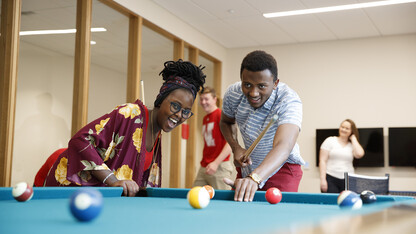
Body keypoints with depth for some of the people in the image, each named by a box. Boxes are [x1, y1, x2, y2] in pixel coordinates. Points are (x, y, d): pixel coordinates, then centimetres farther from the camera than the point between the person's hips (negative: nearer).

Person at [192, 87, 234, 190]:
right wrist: (204, 162, 13)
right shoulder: (205, 119, 19)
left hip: (219, 167, -8)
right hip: (203, 167, 8)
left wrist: (216, 163, -20)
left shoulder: (221, 115, -8)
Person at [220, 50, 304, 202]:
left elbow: (283, 146, -50)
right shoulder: (233, 94, -17)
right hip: (247, 166, 5)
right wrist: (235, 147, -15)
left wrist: (254, 178, -67)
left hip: (282, 167, -4)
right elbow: (226, 122, 6)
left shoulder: (289, 101, -34)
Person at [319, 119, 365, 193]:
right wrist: (323, 179, -9)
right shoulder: (330, 141, 5)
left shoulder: (352, 145, 11)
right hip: (331, 178, -2)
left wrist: (353, 138, 1)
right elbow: (322, 161, 0)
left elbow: (359, 154, -12)